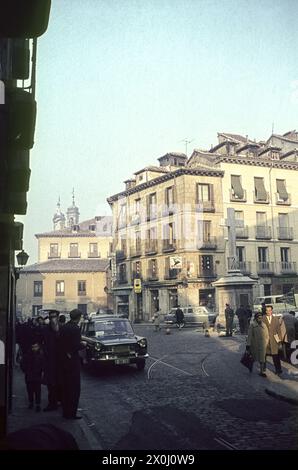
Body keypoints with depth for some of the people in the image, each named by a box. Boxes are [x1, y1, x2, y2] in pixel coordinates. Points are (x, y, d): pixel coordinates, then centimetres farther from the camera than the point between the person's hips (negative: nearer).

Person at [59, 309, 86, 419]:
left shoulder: (64, 328, 6)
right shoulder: (75, 329, -18)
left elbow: (60, 343, 11)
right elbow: (76, 346, -21)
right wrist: (83, 344, -3)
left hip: (64, 360, 8)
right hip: (73, 361, -8)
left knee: (65, 387, 16)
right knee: (74, 388, 1)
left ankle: (66, 411, 26)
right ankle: (71, 413, 5)